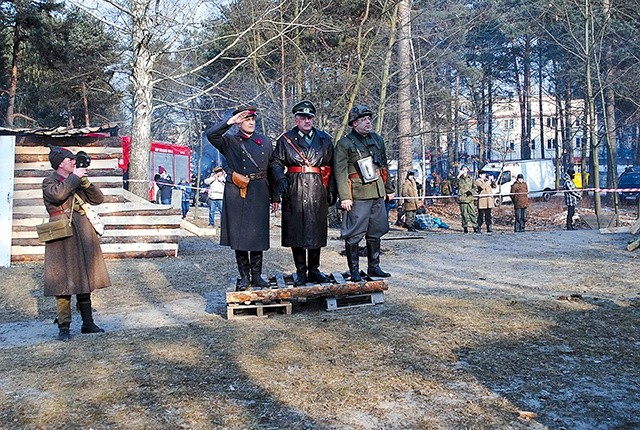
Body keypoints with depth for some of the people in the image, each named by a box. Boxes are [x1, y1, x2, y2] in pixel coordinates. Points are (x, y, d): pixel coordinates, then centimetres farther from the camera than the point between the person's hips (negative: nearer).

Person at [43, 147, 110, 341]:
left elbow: (98, 199, 11)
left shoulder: (76, 182, 16)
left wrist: (85, 181, -1)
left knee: (85, 280, 9)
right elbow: (58, 194, -23)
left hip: (83, 235, 6)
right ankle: (64, 327, 3)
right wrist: (75, 177, -13)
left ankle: (88, 323, 18)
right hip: (63, 236, -6)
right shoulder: (49, 182, 0)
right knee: (64, 281, -5)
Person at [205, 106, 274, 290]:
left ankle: (256, 274, 13)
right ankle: (244, 276, 10)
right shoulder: (229, 141, 7)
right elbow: (211, 134, -12)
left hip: (259, 193, 1)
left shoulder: (265, 141, 13)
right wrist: (229, 121, -15)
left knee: (258, 234, 3)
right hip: (236, 193, -1)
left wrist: (274, 195, 10)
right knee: (238, 234, 0)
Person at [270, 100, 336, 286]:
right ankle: (300, 271, 11)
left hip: (318, 191, 2)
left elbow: (331, 166, 12)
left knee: (317, 230, 5)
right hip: (294, 190, -2)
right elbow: (276, 163, 5)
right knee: (296, 230, 0)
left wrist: (332, 190, 6)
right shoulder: (286, 139, 6)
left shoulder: (325, 139, 11)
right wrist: (280, 179, -13)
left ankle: (314, 270, 17)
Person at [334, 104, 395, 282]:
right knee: (354, 234, -3)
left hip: (378, 192, 6)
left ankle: (374, 267, 23)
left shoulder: (378, 139, 15)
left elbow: (385, 166, 22)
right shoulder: (344, 144, -5)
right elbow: (340, 172, -10)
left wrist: (389, 189, 21)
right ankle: (354, 271, 6)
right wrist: (344, 197, -16)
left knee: (375, 232, 12)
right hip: (358, 194, -6)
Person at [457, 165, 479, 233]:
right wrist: (459, 175, -20)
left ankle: (475, 227, 4)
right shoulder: (459, 179, 5)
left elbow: (474, 187, 18)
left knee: (472, 213, -2)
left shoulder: (471, 179, 12)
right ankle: (465, 227, 9)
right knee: (464, 214, 0)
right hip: (462, 198, -1)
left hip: (470, 199, 1)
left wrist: (471, 191, -2)